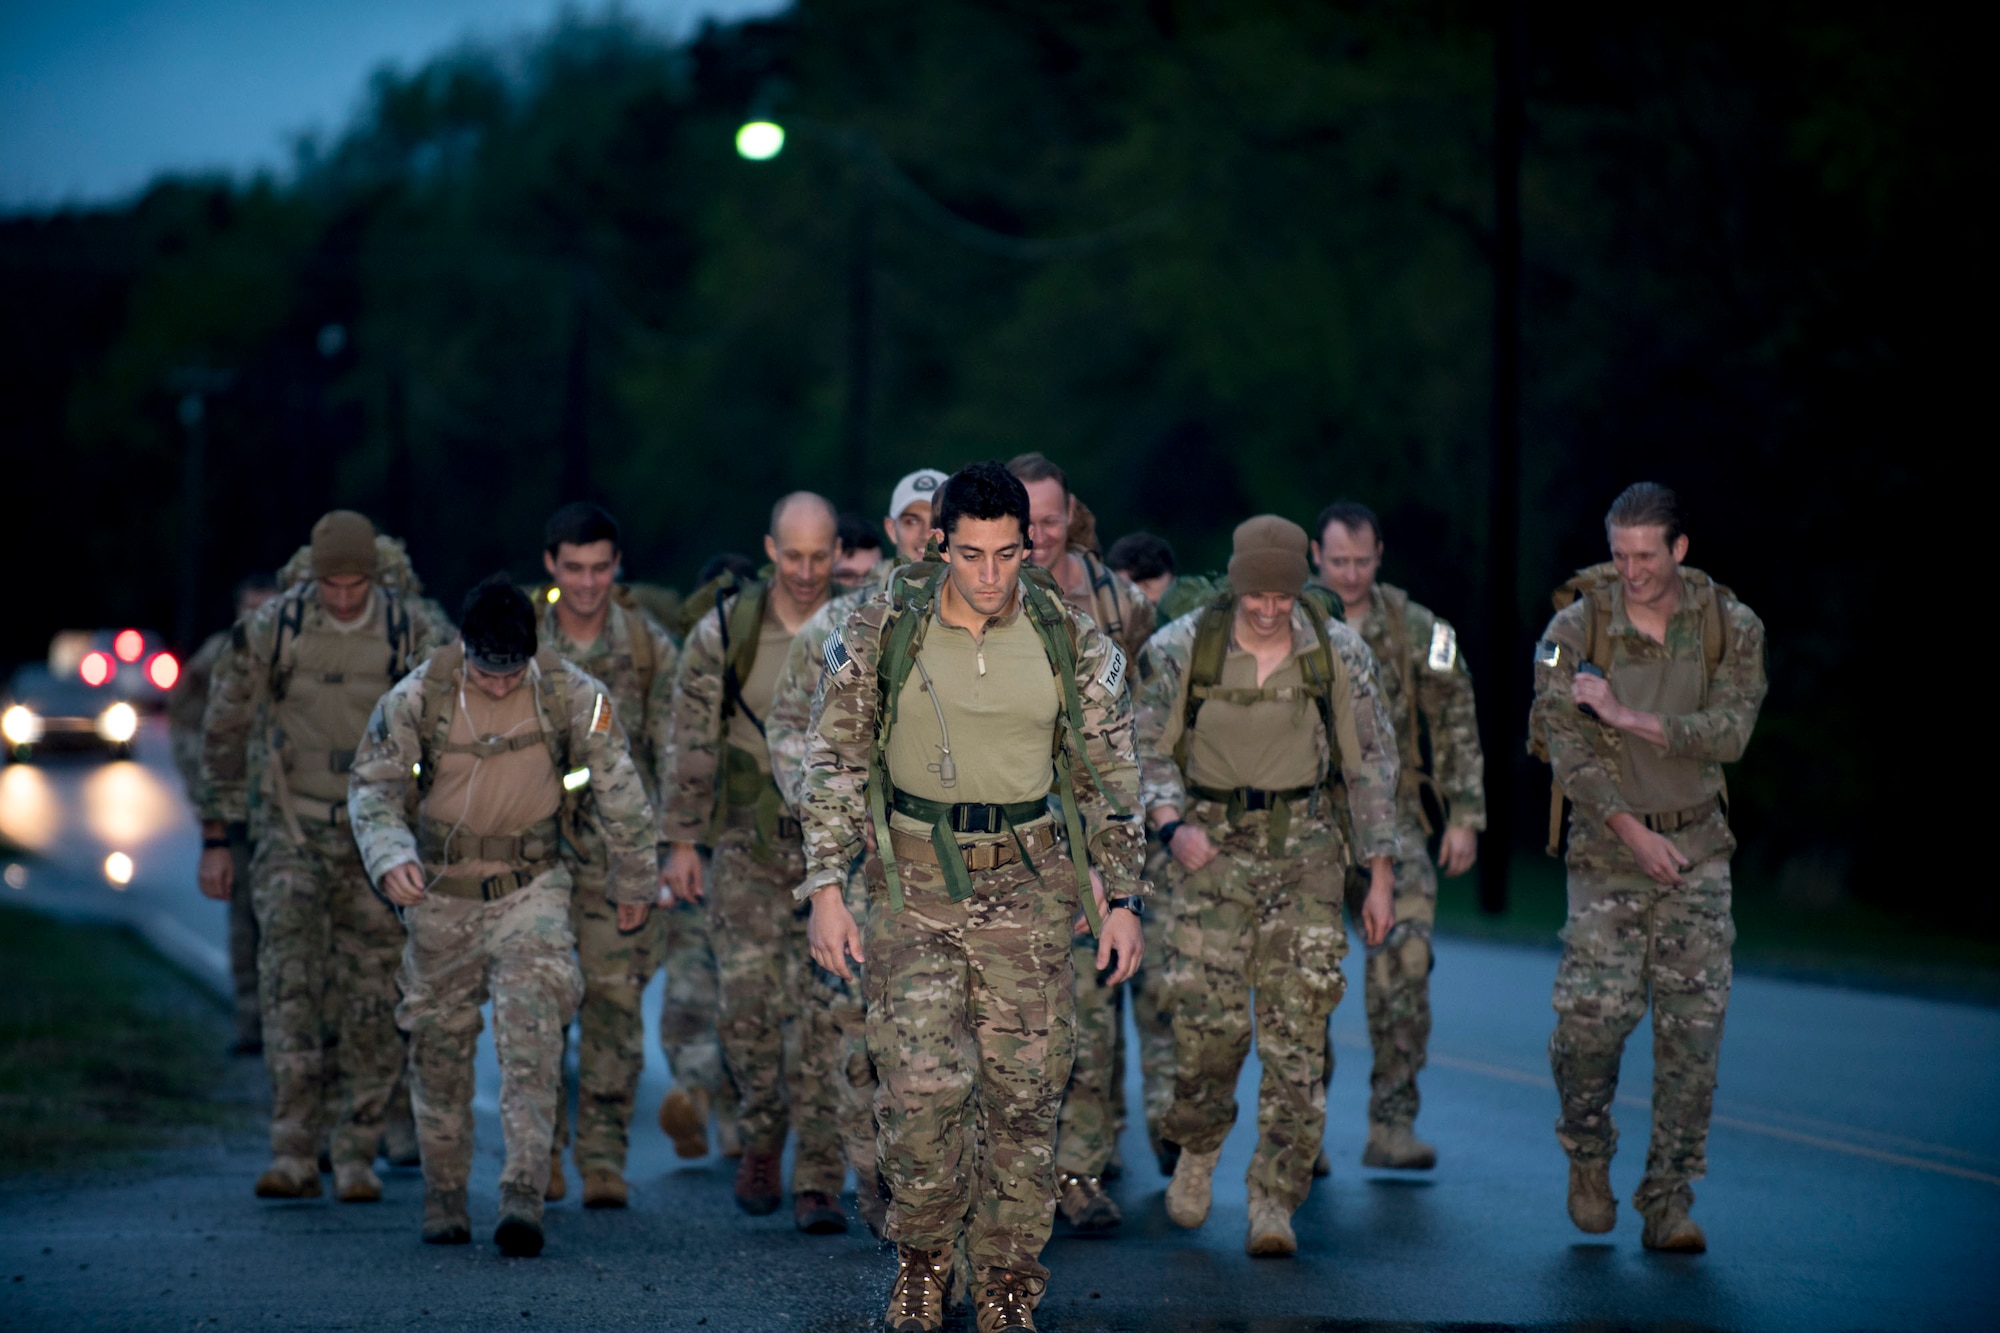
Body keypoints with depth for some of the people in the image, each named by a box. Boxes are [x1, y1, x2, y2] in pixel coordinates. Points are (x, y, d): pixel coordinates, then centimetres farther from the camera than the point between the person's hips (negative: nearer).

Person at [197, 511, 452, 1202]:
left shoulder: (417, 635, -9)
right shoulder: (269, 629, -8)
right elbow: (224, 731, 3)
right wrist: (216, 840, 3)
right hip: (294, 836, 0)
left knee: (372, 1004, 0)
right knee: (289, 983, -14)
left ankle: (355, 1157, 11)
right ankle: (293, 1156, -16)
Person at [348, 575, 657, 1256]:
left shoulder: (570, 695, -12)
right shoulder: (419, 697, -12)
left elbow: (619, 789, 0)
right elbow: (372, 785, -6)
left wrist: (633, 882, 9)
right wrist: (390, 856, -25)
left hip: (533, 886, -1)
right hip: (442, 890, 2)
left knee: (533, 1033, -18)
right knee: (440, 1042, 9)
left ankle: (524, 1194, -24)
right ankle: (443, 1196, 24)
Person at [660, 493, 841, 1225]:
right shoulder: (726, 630, 0)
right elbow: (692, 739, 5)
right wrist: (682, 839, 3)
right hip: (748, 847, 1)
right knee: (745, 1004, -3)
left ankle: (816, 1178, 1)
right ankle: (761, 1139, 22)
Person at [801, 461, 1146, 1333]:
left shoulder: (1069, 641, -1)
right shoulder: (880, 631, -5)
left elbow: (1109, 776, 7)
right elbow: (835, 762, 1)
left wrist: (1121, 900, 4)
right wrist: (826, 888, -5)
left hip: (1028, 884, 1)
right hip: (914, 878, -1)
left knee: (1024, 1095, 3)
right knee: (921, 1088, -11)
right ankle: (922, 1257, 13)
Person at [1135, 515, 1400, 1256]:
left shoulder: (1338, 653, -2)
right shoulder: (1182, 650, -5)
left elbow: (1371, 763, 6)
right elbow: (1147, 748, 5)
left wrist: (1380, 874, 4)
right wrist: (1171, 822, -13)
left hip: (1305, 847, 1)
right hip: (1213, 846, -1)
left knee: (1297, 1029, -7)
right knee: (1207, 1017, -10)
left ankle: (1274, 1201, -2)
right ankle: (1198, 1147, 21)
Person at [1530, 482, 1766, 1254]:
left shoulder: (1731, 629, -1)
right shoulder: (1577, 627, -5)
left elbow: (1730, 733, -12)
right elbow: (1566, 747, -10)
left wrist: (1629, 718, -19)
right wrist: (1633, 832, -15)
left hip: (1697, 851, 2)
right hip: (1608, 850, -1)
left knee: (1694, 1025, -4)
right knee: (1594, 1013, -12)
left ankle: (1669, 1200, 4)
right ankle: (1587, 1153, 17)